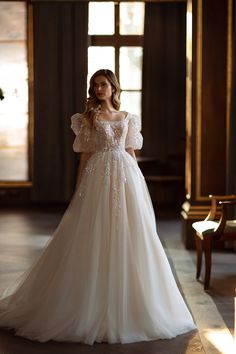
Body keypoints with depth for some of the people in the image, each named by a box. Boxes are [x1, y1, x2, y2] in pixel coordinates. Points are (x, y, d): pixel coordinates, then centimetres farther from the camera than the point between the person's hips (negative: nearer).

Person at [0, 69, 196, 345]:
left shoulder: (127, 118, 13)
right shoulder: (87, 118, 5)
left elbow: (131, 153, 14)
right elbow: (85, 156, 3)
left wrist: (138, 185, 10)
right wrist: (78, 192, -3)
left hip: (126, 179, 3)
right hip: (98, 180, -3)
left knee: (129, 239, 2)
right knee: (96, 241, -3)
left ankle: (128, 307, 14)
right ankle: (94, 309, 7)